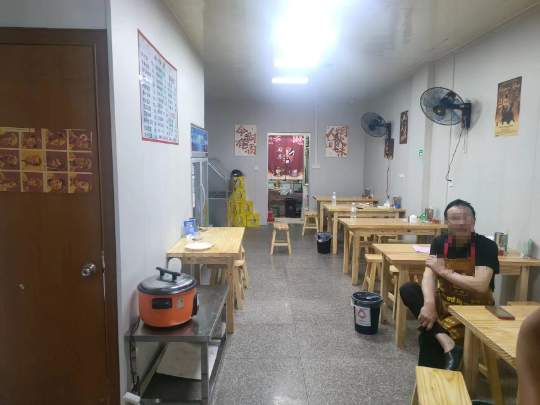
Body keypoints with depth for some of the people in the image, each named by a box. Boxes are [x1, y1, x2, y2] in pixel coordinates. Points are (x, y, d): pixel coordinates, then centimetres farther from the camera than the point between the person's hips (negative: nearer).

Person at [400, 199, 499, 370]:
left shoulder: (487, 246, -16)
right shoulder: (439, 243, -3)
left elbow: (480, 286, -27)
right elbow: (428, 276, -16)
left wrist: (444, 271, -20)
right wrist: (429, 303, -35)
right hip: (445, 301, 5)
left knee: (429, 335, -29)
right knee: (407, 289, -22)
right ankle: (448, 345, -30)